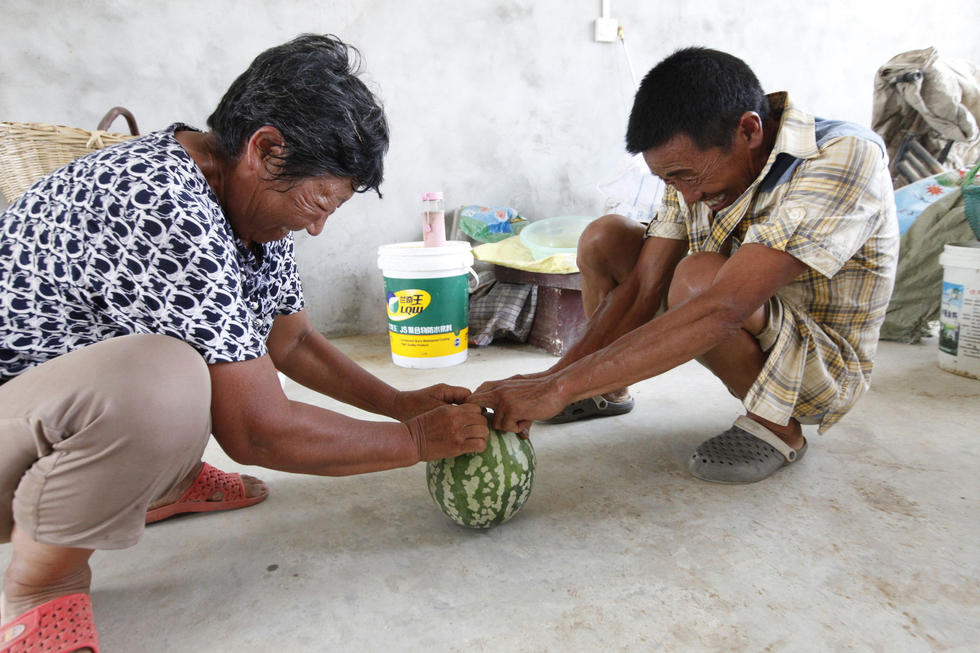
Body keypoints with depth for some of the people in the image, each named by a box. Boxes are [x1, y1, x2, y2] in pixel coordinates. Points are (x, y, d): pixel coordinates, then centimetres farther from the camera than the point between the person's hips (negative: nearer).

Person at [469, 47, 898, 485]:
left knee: (698, 278, -35)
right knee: (604, 237, -6)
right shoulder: (694, 163, -9)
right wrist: (555, 377, -23)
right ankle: (609, 392, 11)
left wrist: (561, 387, -42)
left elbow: (721, 310, -41)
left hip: (824, 367, -6)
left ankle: (777, 428, -11)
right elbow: (641, 289, -12)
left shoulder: (846, 158, -30)